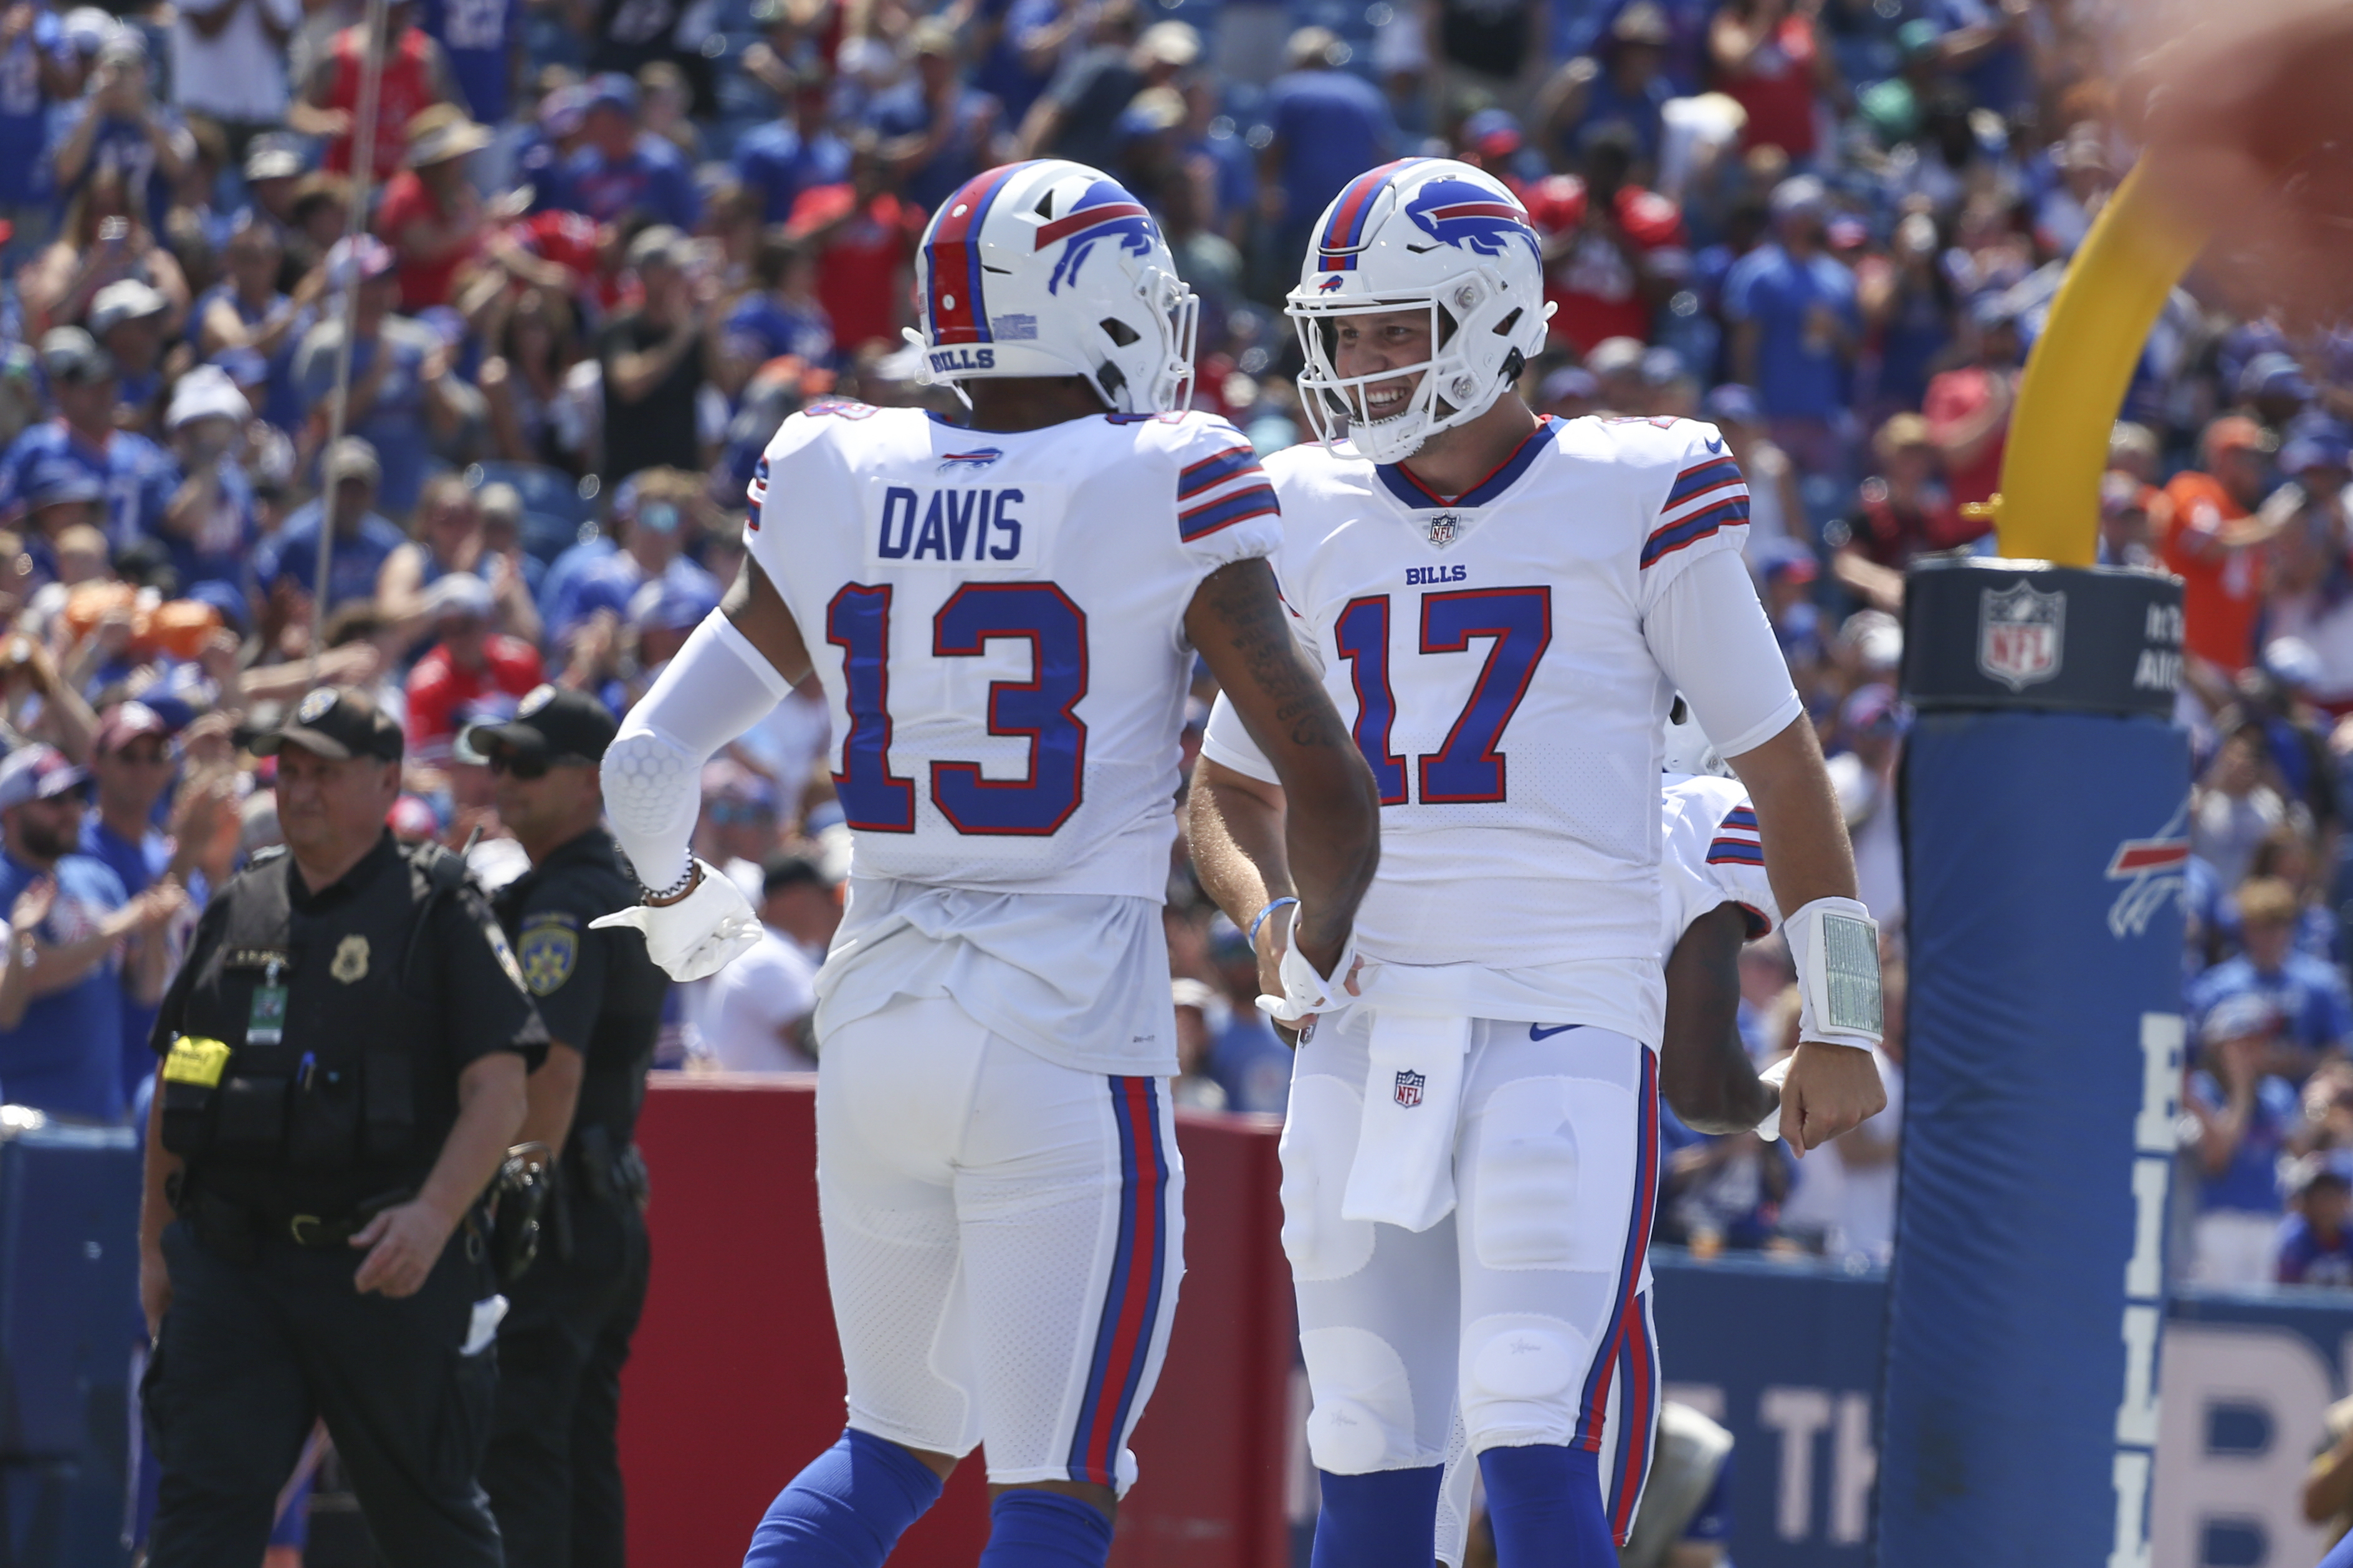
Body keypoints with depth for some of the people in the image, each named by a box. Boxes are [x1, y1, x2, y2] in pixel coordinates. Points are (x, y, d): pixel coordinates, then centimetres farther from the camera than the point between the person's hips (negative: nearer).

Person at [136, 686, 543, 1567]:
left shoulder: (441, 914, -1)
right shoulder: (236, 913, 14)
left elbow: (498, 1089, -10)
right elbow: (174, 1089, 22)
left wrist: (435, 1216, -25)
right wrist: (154, 1244, 19)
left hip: (384, 1268, -4)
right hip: (226, 1266, 4)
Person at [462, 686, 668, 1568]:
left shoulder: (560, 908, -13)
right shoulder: (628, 891, 19)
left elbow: (552, 1072, -21)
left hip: (552, 1216, -10)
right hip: (613, 1212, 10)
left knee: (515, 1460, -13)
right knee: (582, 1462, 12)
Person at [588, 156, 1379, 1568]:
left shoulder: (834, 488, 5)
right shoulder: (1162, 493, -7)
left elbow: (647, 769, 10)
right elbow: (1324, 775, -7)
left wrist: (676, 898, 31)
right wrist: (1323, 943, 11)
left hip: (880, 1020, 5)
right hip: (1074, 1028, -5)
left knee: (896, 1446, 21)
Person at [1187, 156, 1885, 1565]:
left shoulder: (1633, 503, -2)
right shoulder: (1314, 523, 11)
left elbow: (1780, 763, 4)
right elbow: (1234, 786, 23)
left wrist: (1841, 1019, 3)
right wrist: (1271, 916, 1)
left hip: (1567, 1024, -5)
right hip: (1367, 1022, 5)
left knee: (1535, 1439, -16)